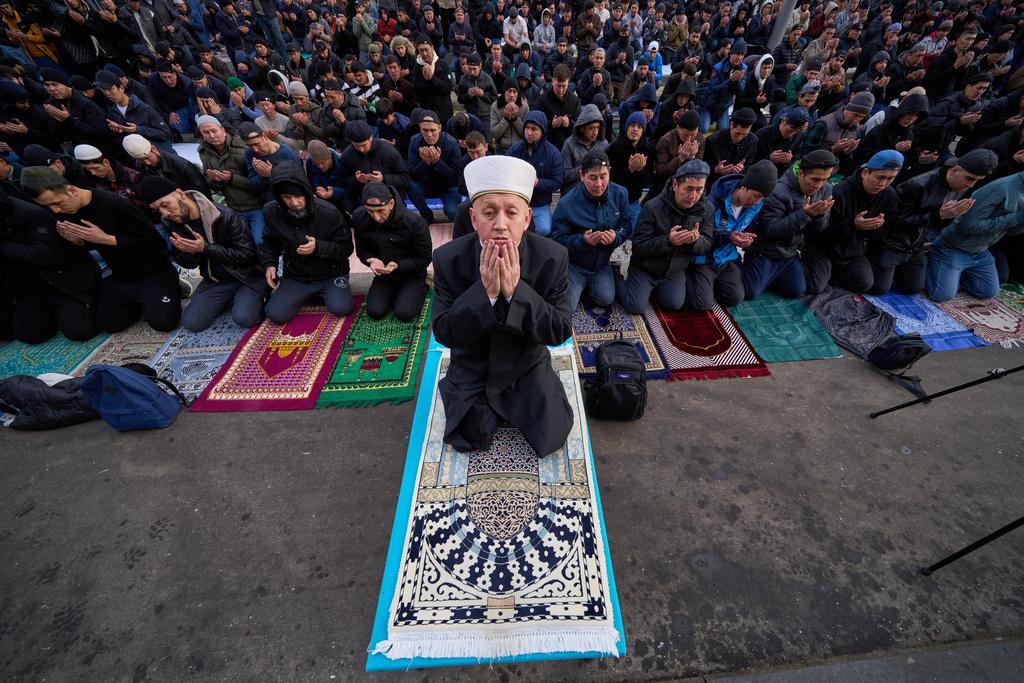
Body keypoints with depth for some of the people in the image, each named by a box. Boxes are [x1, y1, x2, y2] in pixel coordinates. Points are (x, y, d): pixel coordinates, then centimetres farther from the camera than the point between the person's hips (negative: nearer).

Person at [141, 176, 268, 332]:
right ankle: (231, 299, 14)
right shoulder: (169, 223, 3)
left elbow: (249, 254, -17)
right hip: (215, 281, 6)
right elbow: (188, 264, 9)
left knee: (244, 318, -27)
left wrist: (205, 248, -21)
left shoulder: (225, 216, -17)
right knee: (191, 323, -8)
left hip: (246, 277, -5)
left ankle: (257, 297, 6)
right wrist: (187, 252, -16)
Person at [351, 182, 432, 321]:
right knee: (374, 312, -12)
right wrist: (373, 261, -23)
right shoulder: (359, 217, -10)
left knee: (404, 313, -19)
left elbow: (424, 258, -15)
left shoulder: (414, 221, -23)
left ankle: (421, 289, 12)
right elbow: (362, 251, 2)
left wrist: (397, 265, -29)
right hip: (383, 275, 4)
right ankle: (393, 293, 20)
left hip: (411, 275, -3)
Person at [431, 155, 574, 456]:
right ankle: (489, 406, 28)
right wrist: (485, 292, -35)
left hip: (526, 368, 0)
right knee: (468, 441, -3)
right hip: (471, 371, 1)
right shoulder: (448, 259, -18)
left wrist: (515, 291, -35)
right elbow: (443, 333, -19)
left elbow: (560, 332, -20)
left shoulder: (552, 257, -19)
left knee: (551, 439, -2)